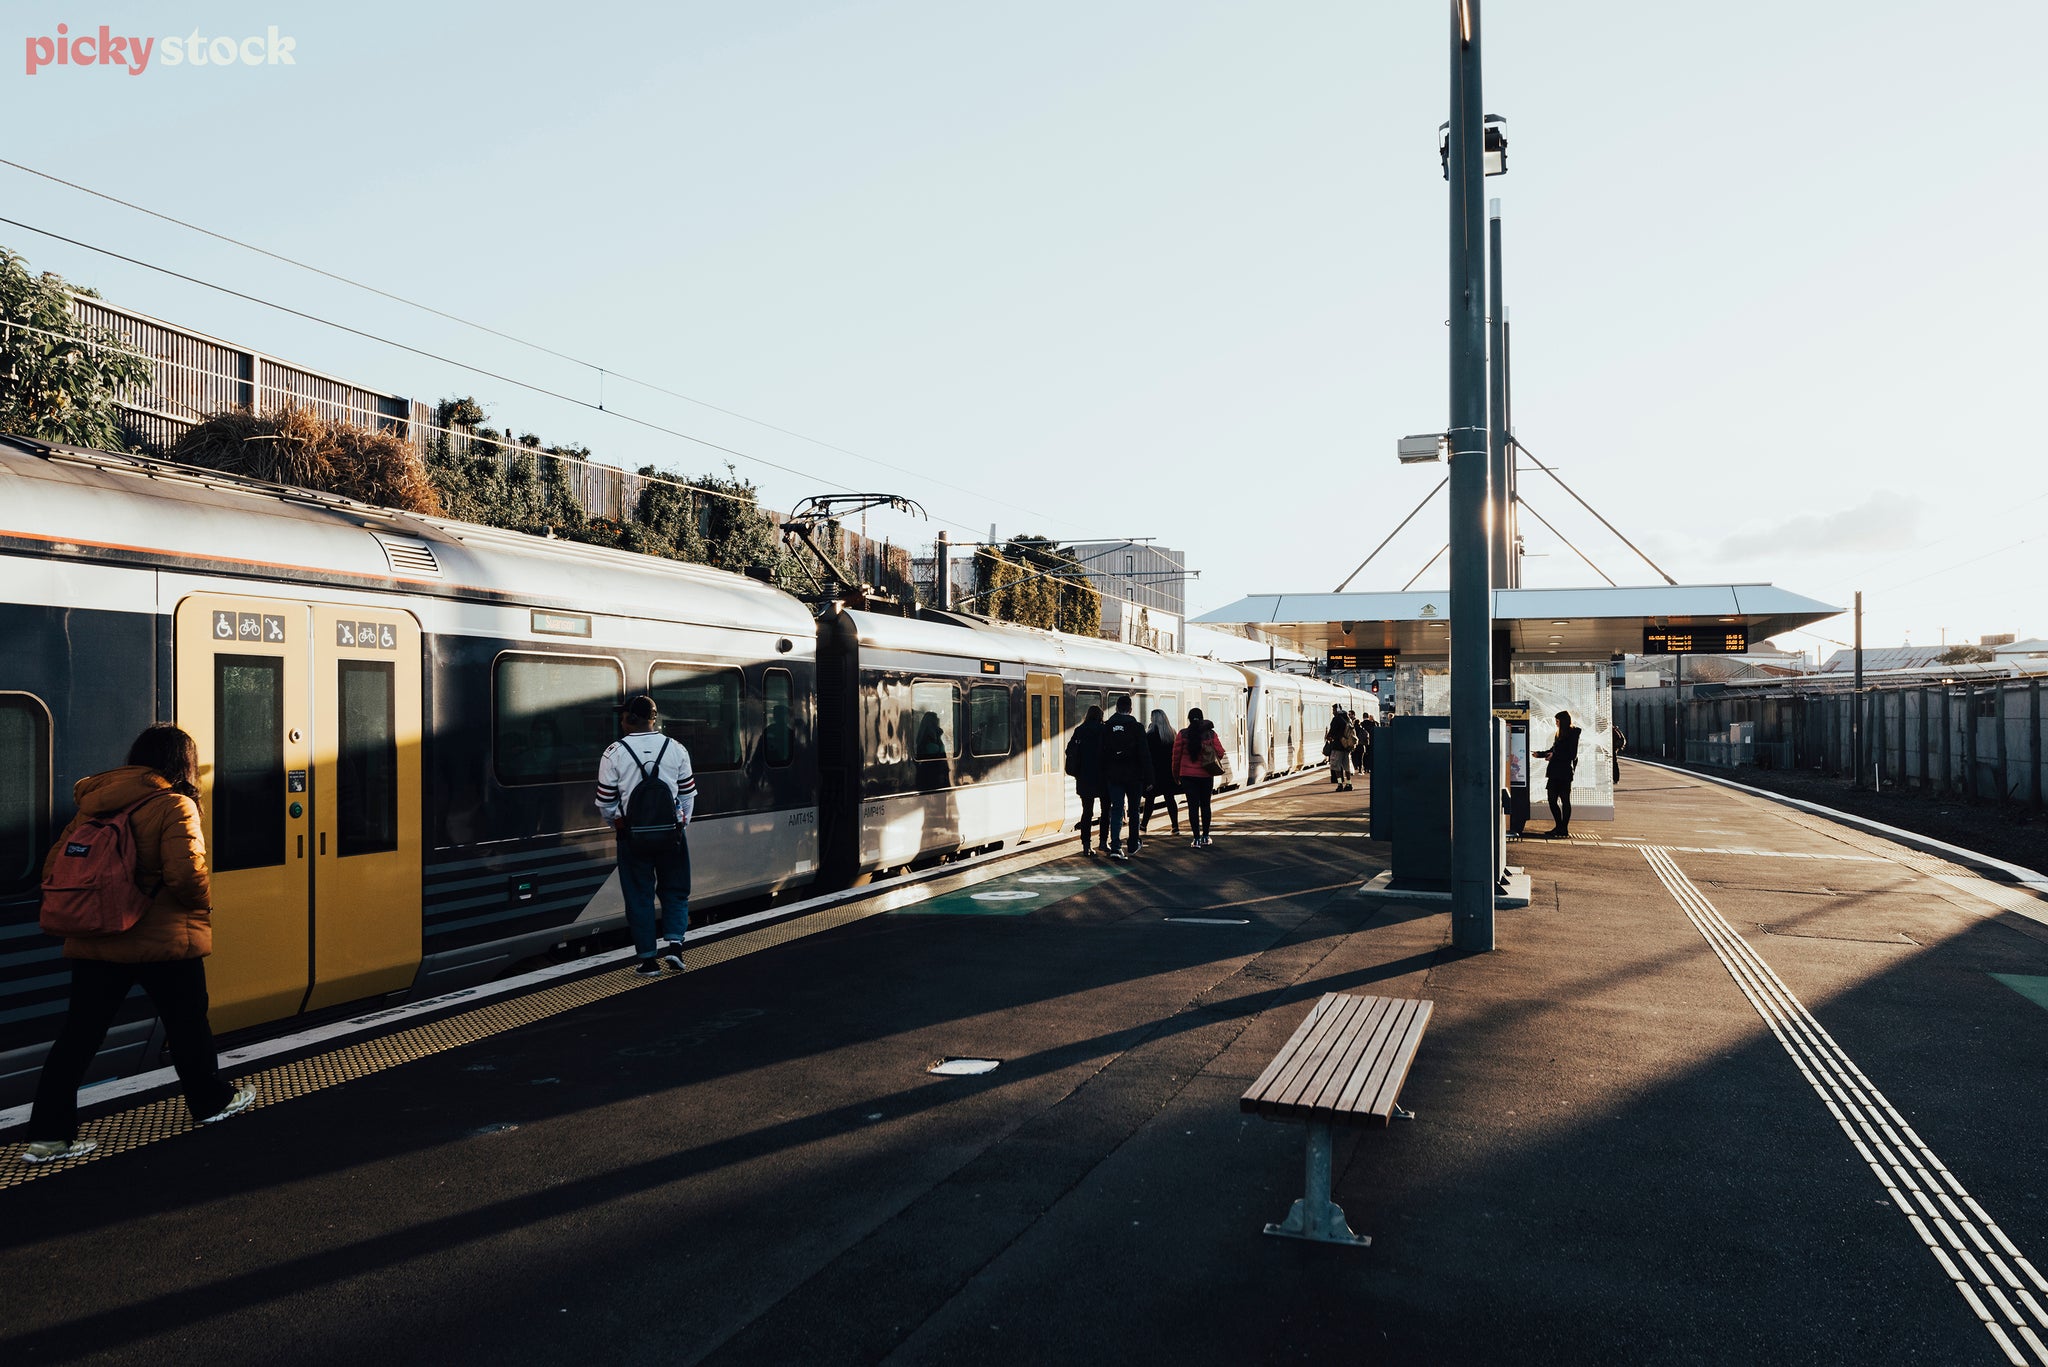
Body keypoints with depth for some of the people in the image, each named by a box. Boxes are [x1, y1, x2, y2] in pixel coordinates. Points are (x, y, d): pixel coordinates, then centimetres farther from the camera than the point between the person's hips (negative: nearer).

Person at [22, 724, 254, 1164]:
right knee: (187, 1025, 13)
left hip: (92, 942, 5)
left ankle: (48, 1133, 8)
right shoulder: (174, 804, -13)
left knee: (78, 1034, 8)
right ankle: (211, 1101, 29)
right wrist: (202, 904, -3)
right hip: (163, 941, -5)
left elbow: (55, 863, 9)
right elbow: (185, 872, -22)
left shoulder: (94, 801, 7)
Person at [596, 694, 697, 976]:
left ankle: (648, 959, 10)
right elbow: (688, 795, 5)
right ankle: (674, 943, 0)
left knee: (640, 896, 8)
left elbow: (606, 804, -2)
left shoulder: (614, 753, -6)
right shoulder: (676, 749, 0)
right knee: (675, 891, 15)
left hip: (633, 834, -1)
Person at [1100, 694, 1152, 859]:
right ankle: (1133, 846, 24)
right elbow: (1144, 754, -9)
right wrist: (1148, 778, -3)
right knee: (1133, 810, 14)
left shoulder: (1107, 727, -1)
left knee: (1116, 810, 1)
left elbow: (1102, 753, 2)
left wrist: (1104, 776, 9)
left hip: (1113, 776, 1)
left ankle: (1115, 847, -12)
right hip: (1133, 776, -1)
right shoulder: (1137, 727, -8)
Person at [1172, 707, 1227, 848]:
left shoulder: (1183, 734, -5)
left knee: (1193, 806, 0)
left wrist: (1176, 773, 10)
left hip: (1188, 775, -1)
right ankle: (1205, 837, 21)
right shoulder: (1210, 734, -3)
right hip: (1206, 775, 1)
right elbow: (1220, 753, -6)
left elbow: (1176, 755, -2)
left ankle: (1196, 839, -4)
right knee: (1205, 805, 14)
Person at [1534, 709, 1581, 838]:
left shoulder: (1572, 735, -8)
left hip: (1564, 772, -8)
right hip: (1555, 772, 8)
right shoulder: (1559, 735, 16)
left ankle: (1564, 828, 5)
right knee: (1552, 798, 7)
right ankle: (1559, 826, 16)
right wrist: (1540, 754, 24)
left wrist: (1554, 756, -15)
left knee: (1564, 800, -1)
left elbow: (1572, 755, -14)